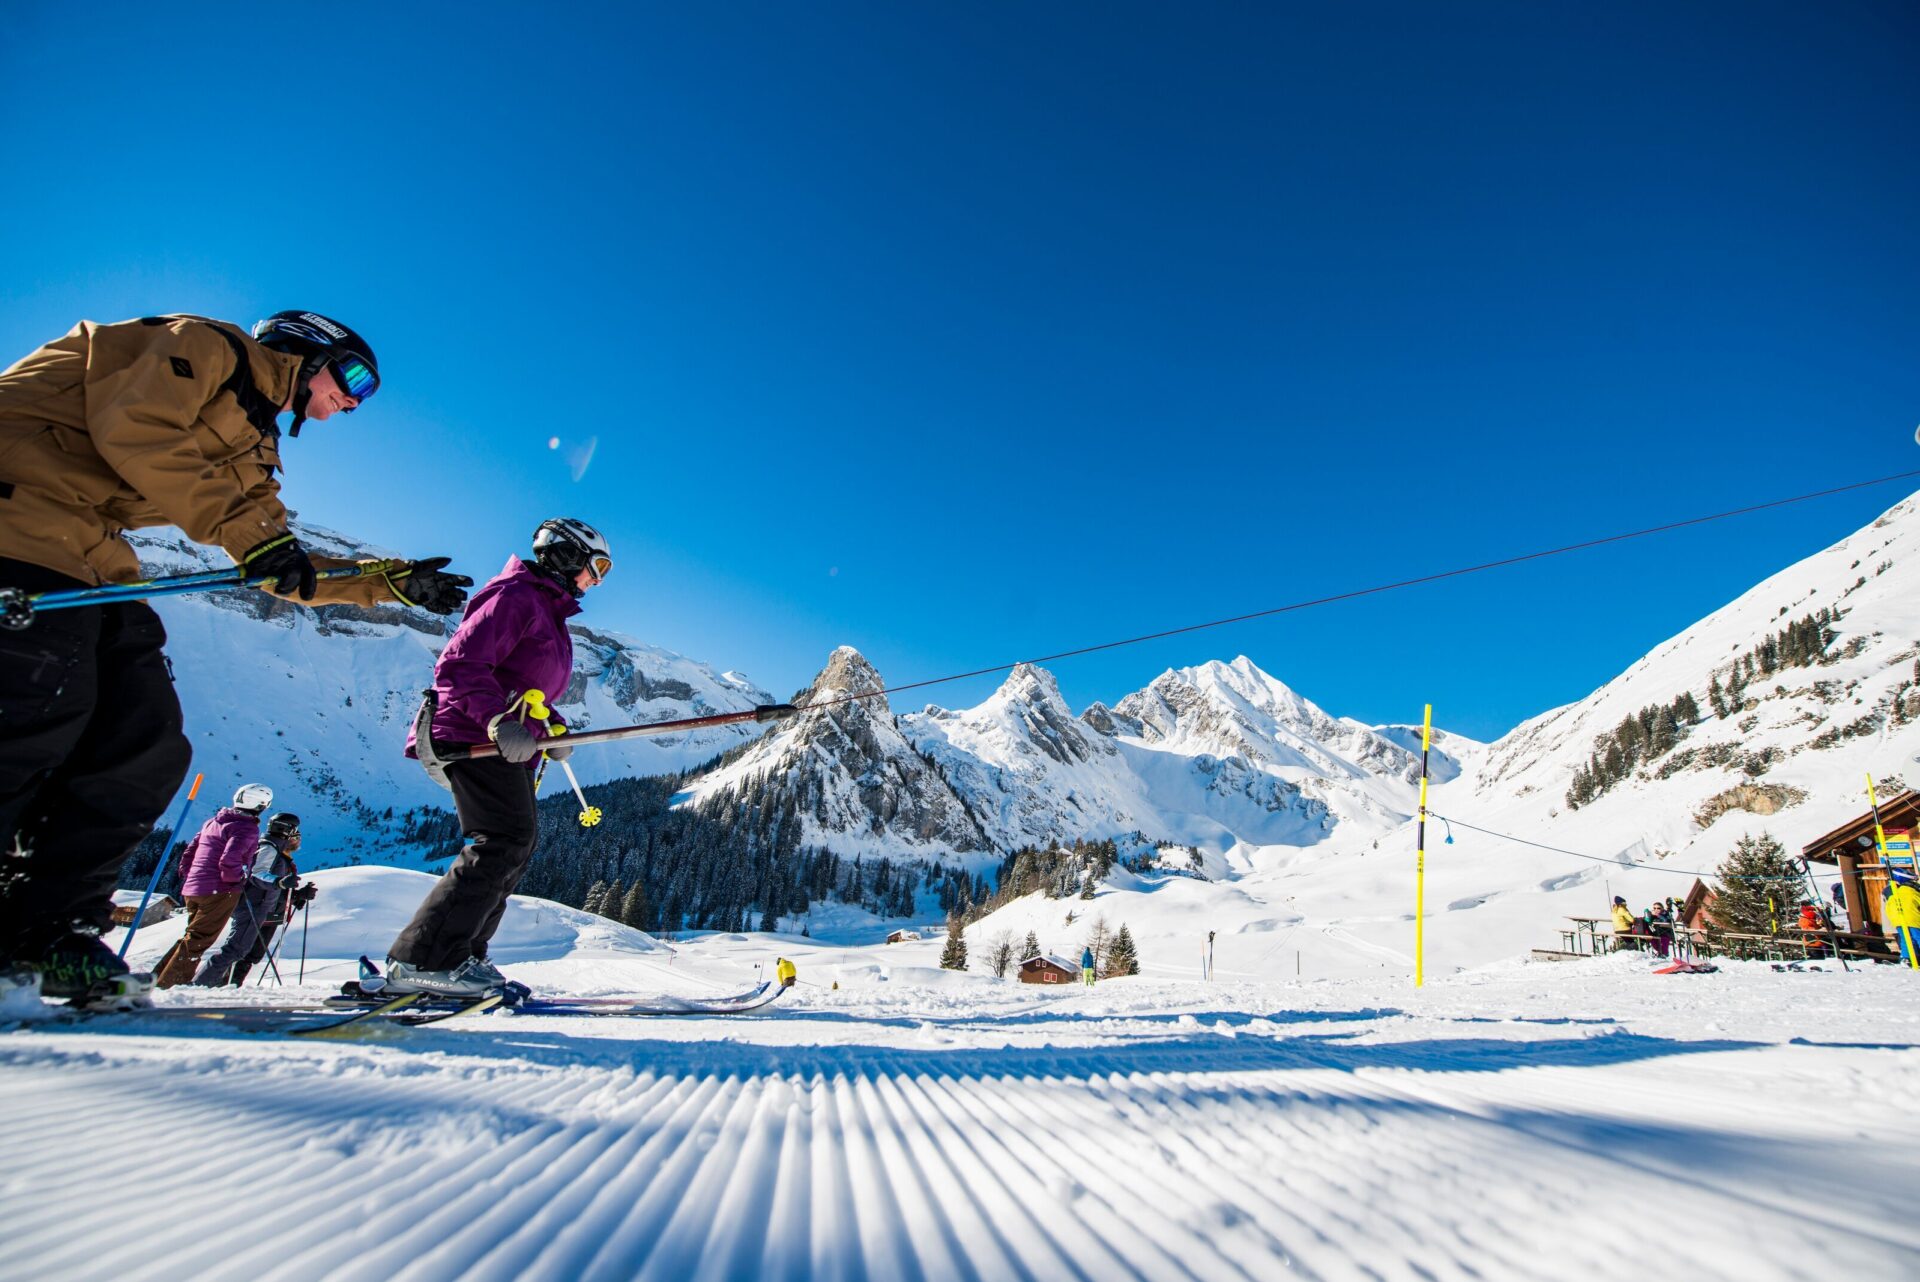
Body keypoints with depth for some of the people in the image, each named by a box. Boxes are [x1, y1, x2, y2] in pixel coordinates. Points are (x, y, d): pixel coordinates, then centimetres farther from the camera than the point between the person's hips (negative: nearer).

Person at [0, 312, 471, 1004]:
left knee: (146, 742, -4)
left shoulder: (250, 450, 24)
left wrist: (392, 584, 14)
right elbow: (131, 429, -16)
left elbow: (284, 571, 21)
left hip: (88, 558, 9)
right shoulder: (203, 345, 2)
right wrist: (249, 532, -18)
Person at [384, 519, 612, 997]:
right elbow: (459, 665, -20)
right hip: (472, 738, -11)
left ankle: (461, 957, 14)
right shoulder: (515, 596, -9)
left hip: (508, 745, 11)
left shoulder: (549, 615, 23)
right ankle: (424, 960, -16)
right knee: (505, 842, -19)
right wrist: (498, 720, -33)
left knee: (515, 848, 9)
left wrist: (551, 727, 13)